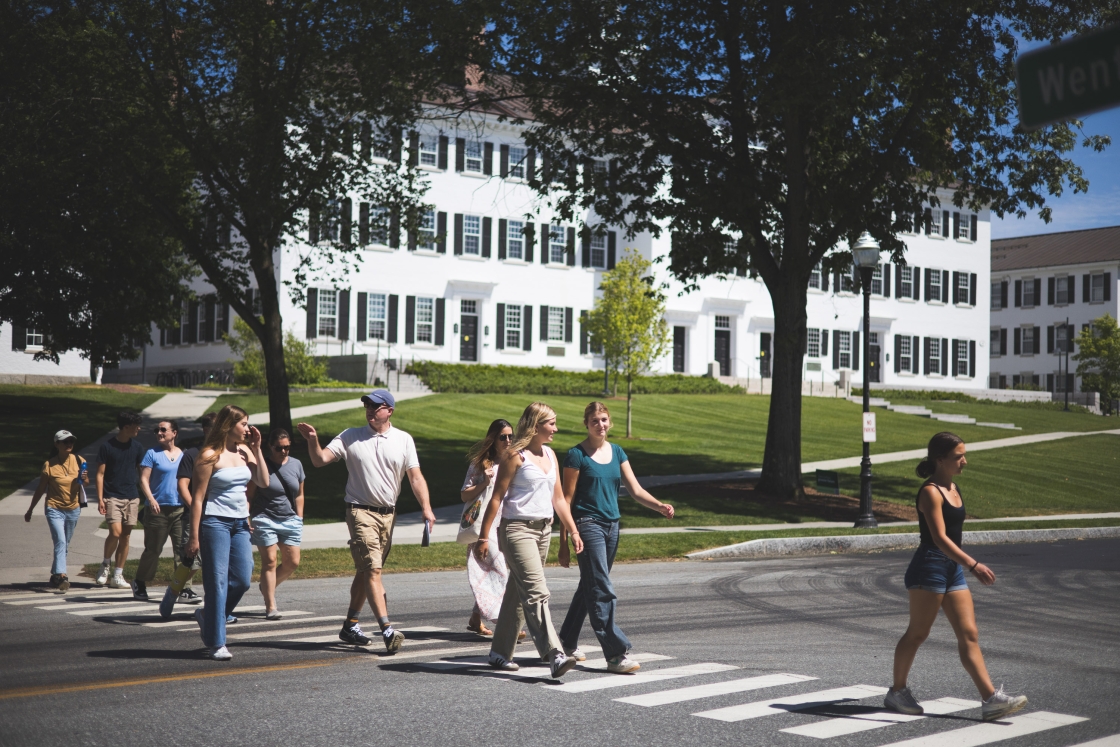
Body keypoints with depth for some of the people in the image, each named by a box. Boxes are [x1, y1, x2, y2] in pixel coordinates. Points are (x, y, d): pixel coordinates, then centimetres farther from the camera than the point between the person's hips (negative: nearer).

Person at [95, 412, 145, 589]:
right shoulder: (107, 447, -3)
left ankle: (117, 576, 12)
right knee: (115, 532, -17)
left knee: (125, 536, 4)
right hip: (112, 497, -4)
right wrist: (100, 498, -9)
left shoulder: (137, 447, 8)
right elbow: (100, 474, -2)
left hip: (132, 498, 4)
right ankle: (105, 565, 9)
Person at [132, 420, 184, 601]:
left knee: (182, 548, -4)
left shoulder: (184, 455, 12)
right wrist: (151, 499, -18)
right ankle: (140, 584, 20)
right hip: (158, 509, -3)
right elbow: (144, 479, -3)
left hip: (180, 509, 3)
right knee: (153, 549, 4)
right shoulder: (152, 454, 3)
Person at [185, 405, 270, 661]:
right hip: (215, 522, -6)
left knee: (243, 580, 3)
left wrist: (257, 449, 3)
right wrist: (194, 537, -12)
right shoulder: (210, 456, -8)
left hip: (240, 523, 6)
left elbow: (263, 482, 8)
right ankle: (216, 643, 1)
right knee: (218, 581, -4)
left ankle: (208, 616, 26)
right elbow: (198, 497, -9)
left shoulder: (244, 451, 10)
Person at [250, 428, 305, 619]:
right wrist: (247, 518, -13)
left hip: (290, 519, 5)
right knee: (269, 561, -6)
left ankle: (267, 587, 27)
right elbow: (249, 494, -4)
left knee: (292, 562, 2)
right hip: (265, 519, -5)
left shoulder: (296, 465, 8)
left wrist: (299, 520, 12)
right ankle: (270, 606, -2)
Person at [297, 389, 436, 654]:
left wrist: (426, 508, -9)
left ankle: (350, 626, 25)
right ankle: (387, 629, -21)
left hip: (388, 513, 4)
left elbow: (415, 476, 2)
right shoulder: (350, 437, 1)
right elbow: (320, 460, -4)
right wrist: (312, 440, -23)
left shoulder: (404, 440, 5)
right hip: (360, 511, -3)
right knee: (372, 570, -15)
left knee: (365, 571, 13)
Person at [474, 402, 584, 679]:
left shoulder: (550, 455, 15)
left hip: (544, 530, 8)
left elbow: (558, 498, 20)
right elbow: (497, 498, -8)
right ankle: (554, 655, -24)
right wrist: (483, 537, -10)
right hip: (517, 529, -8)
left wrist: (573, 531, 16)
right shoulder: (516, 456, -7)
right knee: (536, 592, -16)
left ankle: (500, 652, 20)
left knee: (518, 592, 12)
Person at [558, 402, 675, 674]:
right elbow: (567, 499, -7)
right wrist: (563, 541, -9)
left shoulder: (617, 452, 11)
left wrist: (659, 506, -13)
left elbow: (636, 490, 7)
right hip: (588, 525, -7)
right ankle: (615, 654, -12)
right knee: (602, 591, -11)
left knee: (589, 587, 15)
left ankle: (568, 641, 29)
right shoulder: (577, 455, -7)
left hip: (611, 526, 7)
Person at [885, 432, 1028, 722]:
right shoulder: (931, 492, -14)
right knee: (917, 633, 1)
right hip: (929, 567, -9)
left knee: (969, 636, 2)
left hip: (953, 569, 9)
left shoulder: (954, 489, 13)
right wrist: (973, 564, -32)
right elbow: (939, 538, -24)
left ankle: (991, 700, -1)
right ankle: (897, 691, 15)